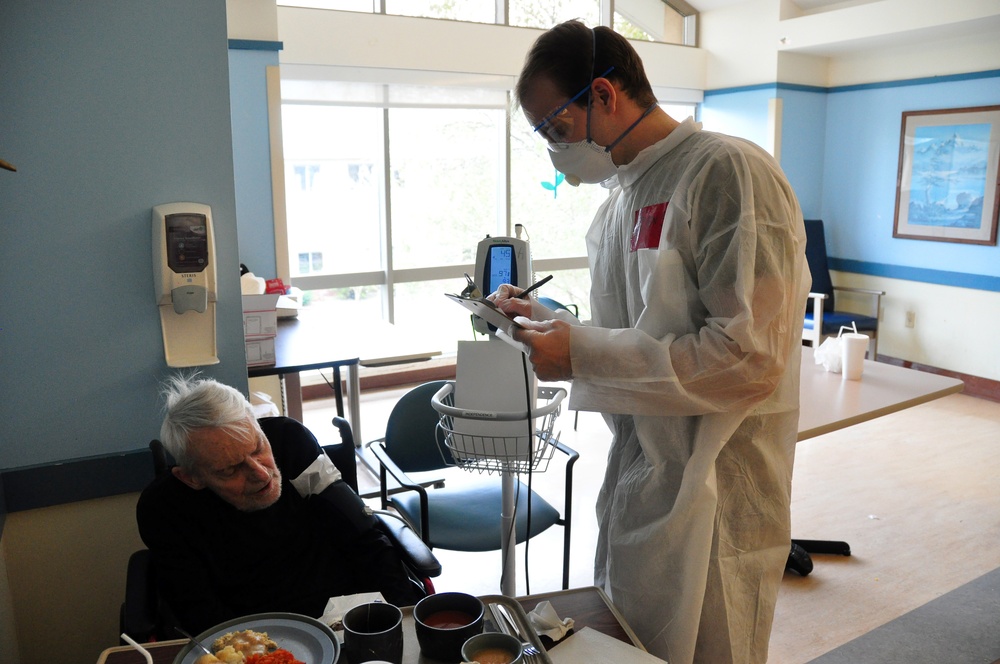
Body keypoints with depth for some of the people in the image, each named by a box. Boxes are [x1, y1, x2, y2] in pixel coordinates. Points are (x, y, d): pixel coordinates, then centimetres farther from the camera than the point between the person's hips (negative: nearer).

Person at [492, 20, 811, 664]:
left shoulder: (730, 171, -16)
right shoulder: (618, 202, 10)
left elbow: (749, 356, -24)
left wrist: (582, 354, -21)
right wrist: (541, 319, 3)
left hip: (711, 508, -8)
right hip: (634, 490, 8)